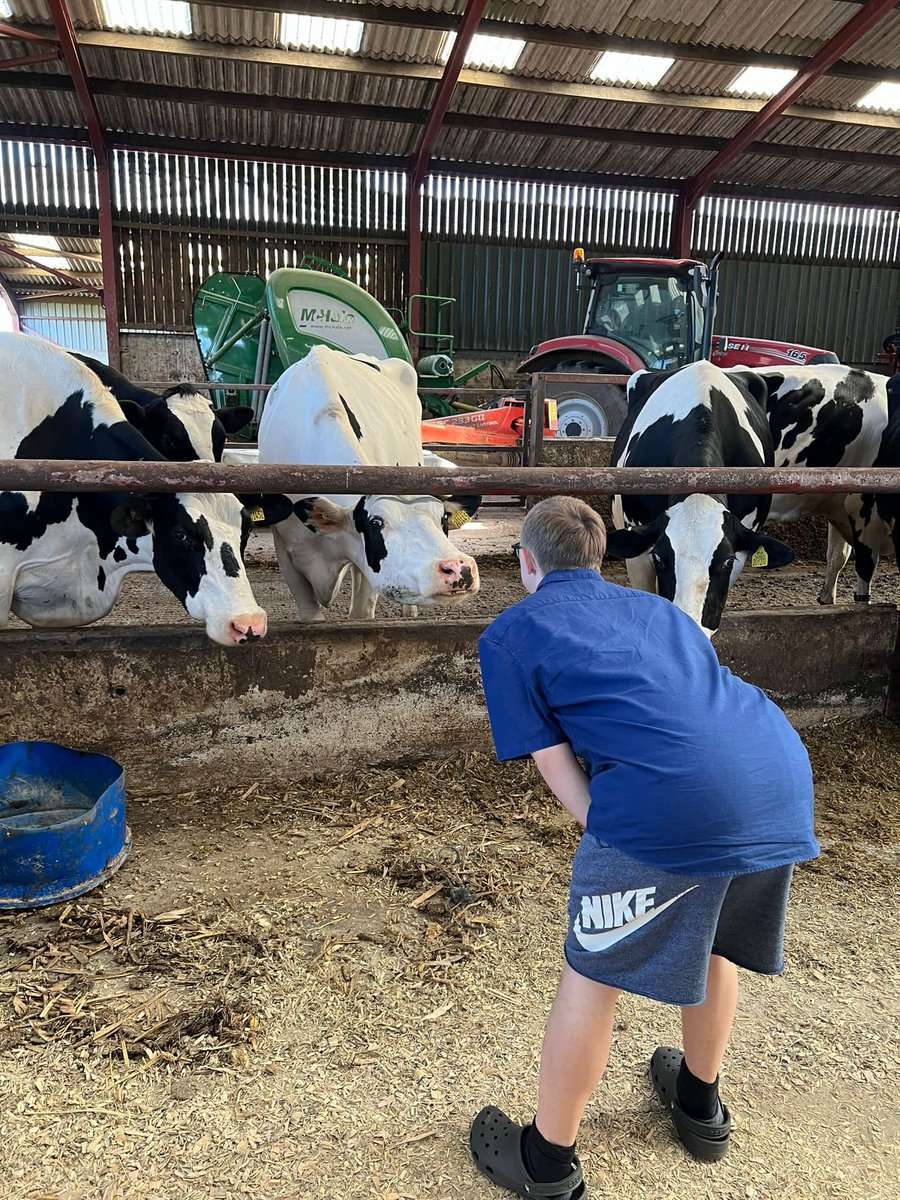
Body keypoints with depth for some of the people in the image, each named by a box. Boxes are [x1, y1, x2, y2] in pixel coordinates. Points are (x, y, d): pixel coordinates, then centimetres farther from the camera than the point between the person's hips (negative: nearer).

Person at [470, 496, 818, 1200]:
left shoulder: (510, 634, 13)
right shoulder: (655, 607, 29)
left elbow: (554, 764, 6)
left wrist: (607, 837, 11)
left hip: (668, 800, -7)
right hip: (784, 775, 7)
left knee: (592, 978, 14)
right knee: (711, 944, 30)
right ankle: (700, 1103, 54)